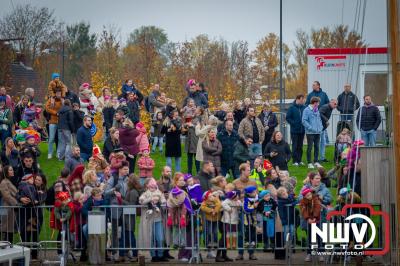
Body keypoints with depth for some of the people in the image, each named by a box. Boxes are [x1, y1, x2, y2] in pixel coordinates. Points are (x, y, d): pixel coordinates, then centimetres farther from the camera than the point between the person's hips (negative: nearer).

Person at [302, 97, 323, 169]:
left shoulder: (317, 110, 14)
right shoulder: (307, 110, -9)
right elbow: (304, 121, -14)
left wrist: (320, 127, 8)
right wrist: (310, 128, -17)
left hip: (318, 132, 7)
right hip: (310, 132, -7)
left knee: (317, 147, 9)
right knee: (310, 147, -2)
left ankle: (316, 162, 18)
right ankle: (309, 163, 2)